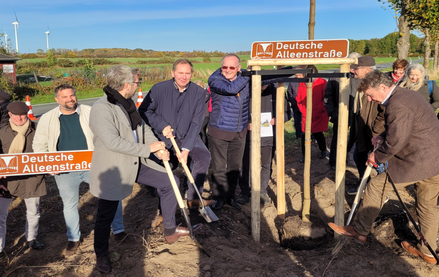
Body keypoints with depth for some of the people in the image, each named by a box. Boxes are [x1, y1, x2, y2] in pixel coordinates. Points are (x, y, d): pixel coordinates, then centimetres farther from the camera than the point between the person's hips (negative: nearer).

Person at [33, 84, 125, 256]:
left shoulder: (90, 112, -2)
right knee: (69, 205, 14)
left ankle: (118, 230, 18)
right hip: (65, 171, 1)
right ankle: (73, 239, 34)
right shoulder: (47, 119, 2)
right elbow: (39, 145, 8)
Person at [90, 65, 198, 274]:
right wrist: (147, 148, -24)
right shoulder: (101, 108, -23)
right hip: (112, 171, -8)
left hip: (137, 164, 8)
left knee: (169, 182, 10)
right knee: (105, 216, 8)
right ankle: (101, 255, 35)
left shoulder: (127, 104, 5)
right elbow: (113, 142, -31)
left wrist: (159, 149, -6)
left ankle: (170, 231, 24)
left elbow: (142, 127, 11)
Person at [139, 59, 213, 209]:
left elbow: (196, 123, -12)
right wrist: (162, 125, -18)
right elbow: (143, 111, -4)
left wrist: (186, 148, -19)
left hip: (187, 136, 1)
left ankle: (193, 198, -10)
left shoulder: (199, 92, -10)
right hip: (163, 136, -1)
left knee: (204, 156, -22)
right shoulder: (159, 89, -12)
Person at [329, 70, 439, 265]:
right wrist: (382, 137, 11)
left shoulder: (397, 104, -20)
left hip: (418, 162, -10)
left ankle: (359, 230, 12)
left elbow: (396, 141, -22)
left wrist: (378, 157, -7)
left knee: (377, 185, -1)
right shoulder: (408, 95, 14)